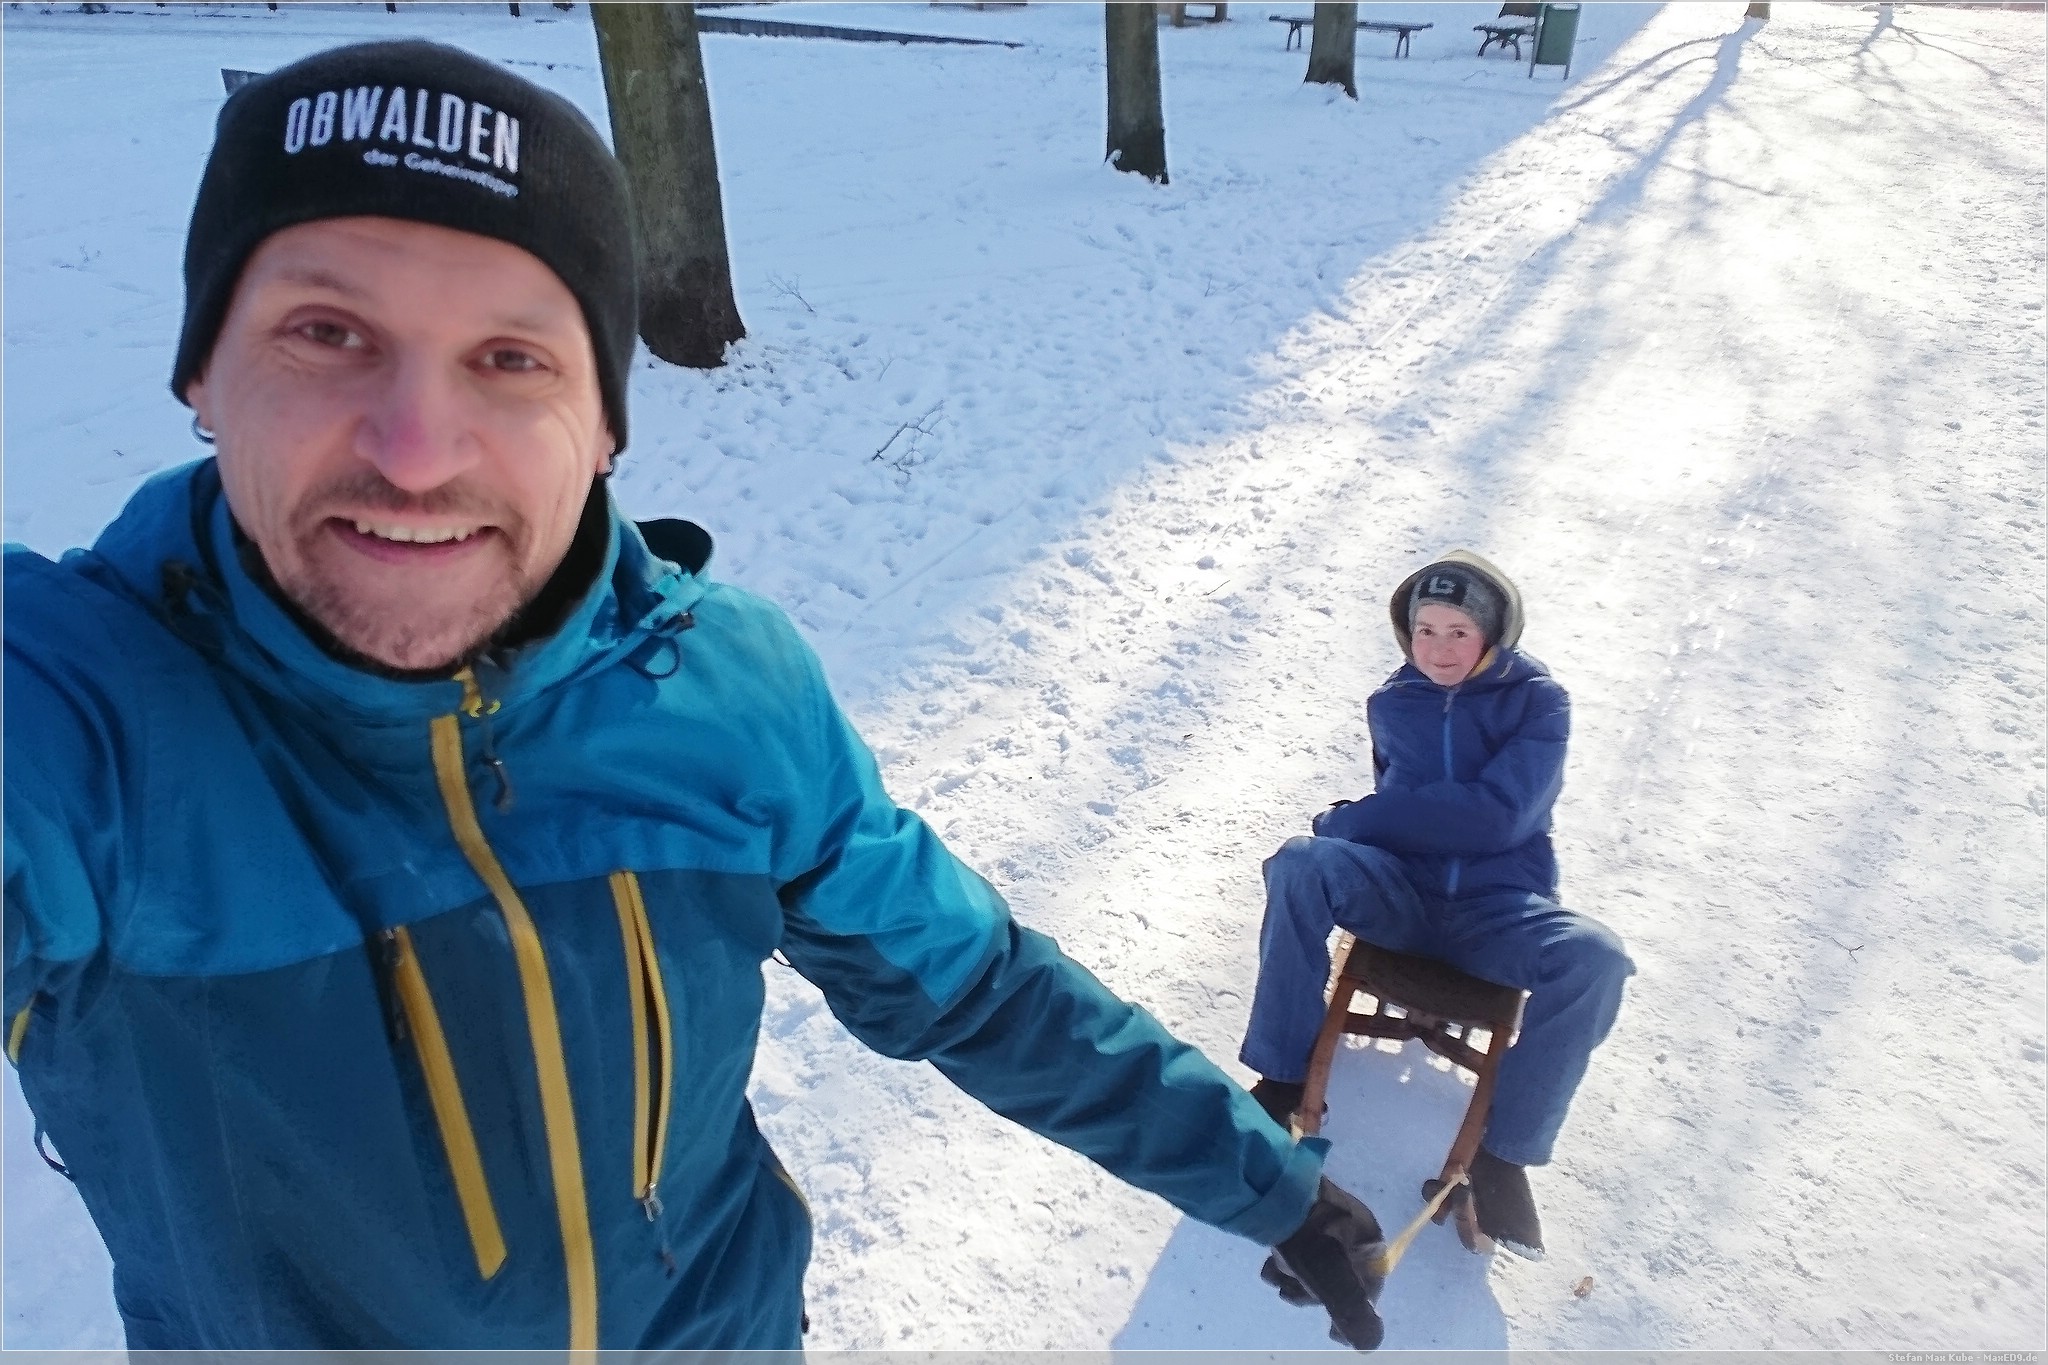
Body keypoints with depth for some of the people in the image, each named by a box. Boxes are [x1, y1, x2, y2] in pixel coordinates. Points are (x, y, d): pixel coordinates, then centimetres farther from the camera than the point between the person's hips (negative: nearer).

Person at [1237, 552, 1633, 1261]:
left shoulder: (1538, 701, -3)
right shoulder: (1391, 704, 9)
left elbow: (1498, 817, -17)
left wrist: (1354, 820, -15)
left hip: (1498, 910, -2)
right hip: (1402, 895, 2)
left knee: (1595, 959, -33)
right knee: (1301, 864, -29)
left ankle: (1504, 1151, -16)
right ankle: (1284, 1077, -17)